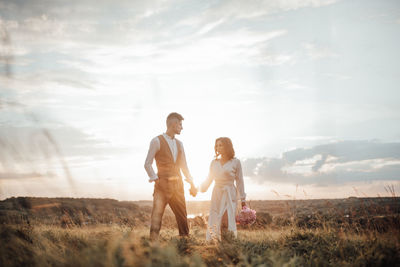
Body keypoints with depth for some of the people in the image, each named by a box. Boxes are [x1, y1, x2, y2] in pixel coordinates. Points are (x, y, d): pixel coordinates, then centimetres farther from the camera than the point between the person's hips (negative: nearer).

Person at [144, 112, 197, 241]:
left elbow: (183, 166, 20)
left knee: (182, 215, 11)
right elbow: (147, 164, -4)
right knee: (157, 214, -11)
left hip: (177, 185, 6)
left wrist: (191, 183, 12)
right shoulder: (157, 141, -4)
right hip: (162, 184, -6)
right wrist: (155, 180, -13)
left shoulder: (179, 144, 16)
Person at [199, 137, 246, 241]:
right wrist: (200, 188, 3)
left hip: (229, 195, -4)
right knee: (214, 222, -1)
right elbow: (209, 179, 17)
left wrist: (243, 199, 2)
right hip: (216, 194, 4)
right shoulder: (214, 162, 11)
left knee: (229, 220, -9)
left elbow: (239, 181, 2)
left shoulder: (235, 162, 0)